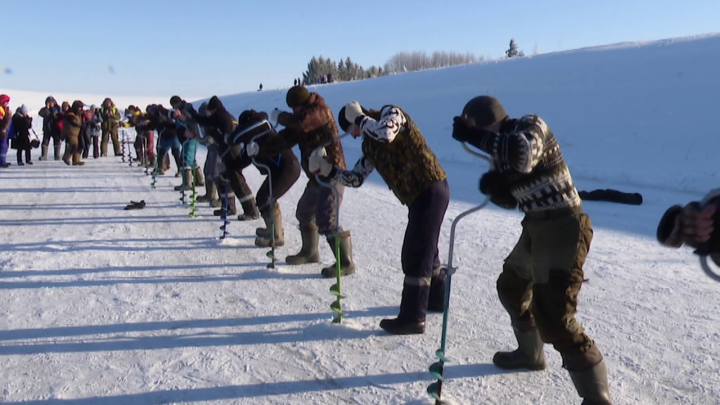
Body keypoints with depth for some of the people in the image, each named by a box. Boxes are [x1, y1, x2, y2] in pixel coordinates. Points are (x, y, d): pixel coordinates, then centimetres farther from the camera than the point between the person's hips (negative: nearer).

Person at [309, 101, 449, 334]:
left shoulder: (391, 113, -7)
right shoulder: (369, 144, 14)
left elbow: (385, 134, -30)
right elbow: (356, 178, 15)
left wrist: (359, 117, -14)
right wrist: (328, 171, 2)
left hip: (431, 190, -9)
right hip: (419, 195, 9)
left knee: (415, 256, -5)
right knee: (424, 250, 22)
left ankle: (412, 318, 3)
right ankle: (437, 298, 41)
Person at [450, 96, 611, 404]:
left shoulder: (530, 125, -14)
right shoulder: (502, 146, 9)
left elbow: (522, 156, -37)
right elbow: (509, 199, 12)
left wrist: (474, 135, -29)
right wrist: (494, 186, -10)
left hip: (563, 227, -10)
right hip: (536, 227, 10)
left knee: (552, 317, -15)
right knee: (511, 287, 26)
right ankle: (530, 353, 49)